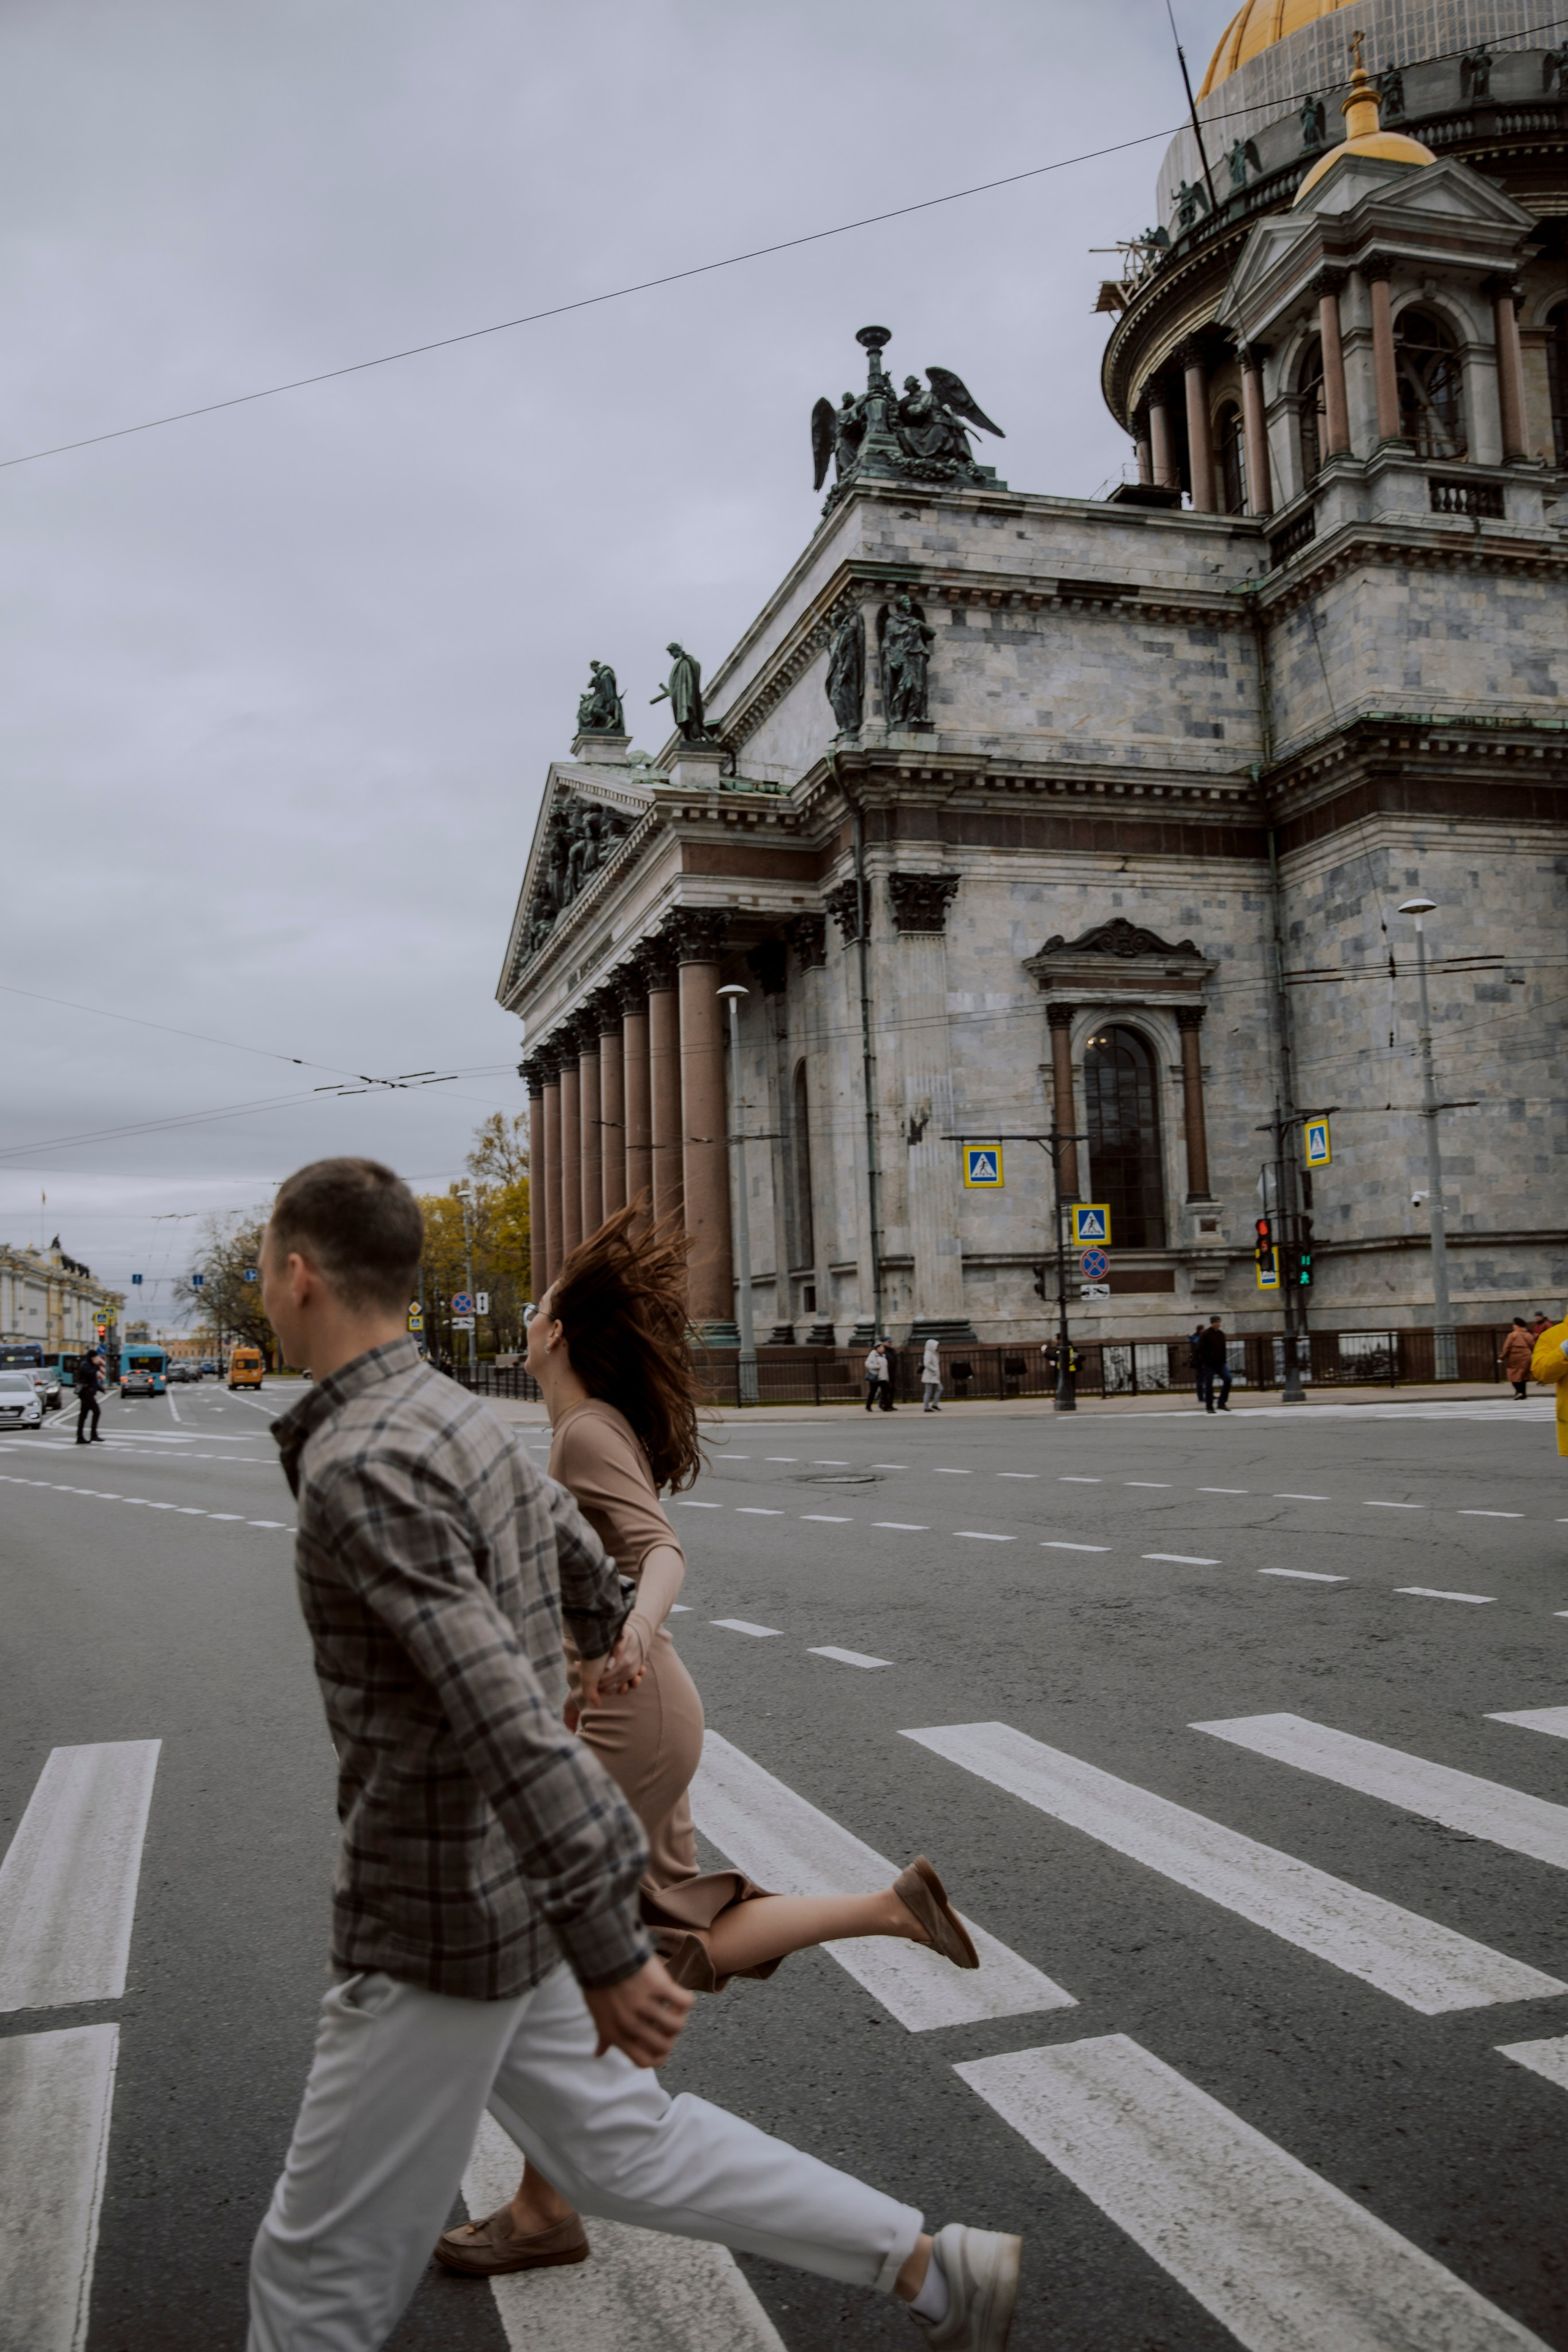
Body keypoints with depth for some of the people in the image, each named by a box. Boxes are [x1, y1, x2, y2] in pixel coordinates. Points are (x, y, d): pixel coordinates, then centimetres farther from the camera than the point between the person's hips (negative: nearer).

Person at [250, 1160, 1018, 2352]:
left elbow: (507, 1715, -31)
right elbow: (583, 1558, 21)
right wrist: (604, 1637, 44)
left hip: (439, 1921, -9)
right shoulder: (461, 1419, 4)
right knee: (624, 2147, 21)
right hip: (510, 1887, 9)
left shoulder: (362, 1467, -25)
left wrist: (605, 1947, -29)